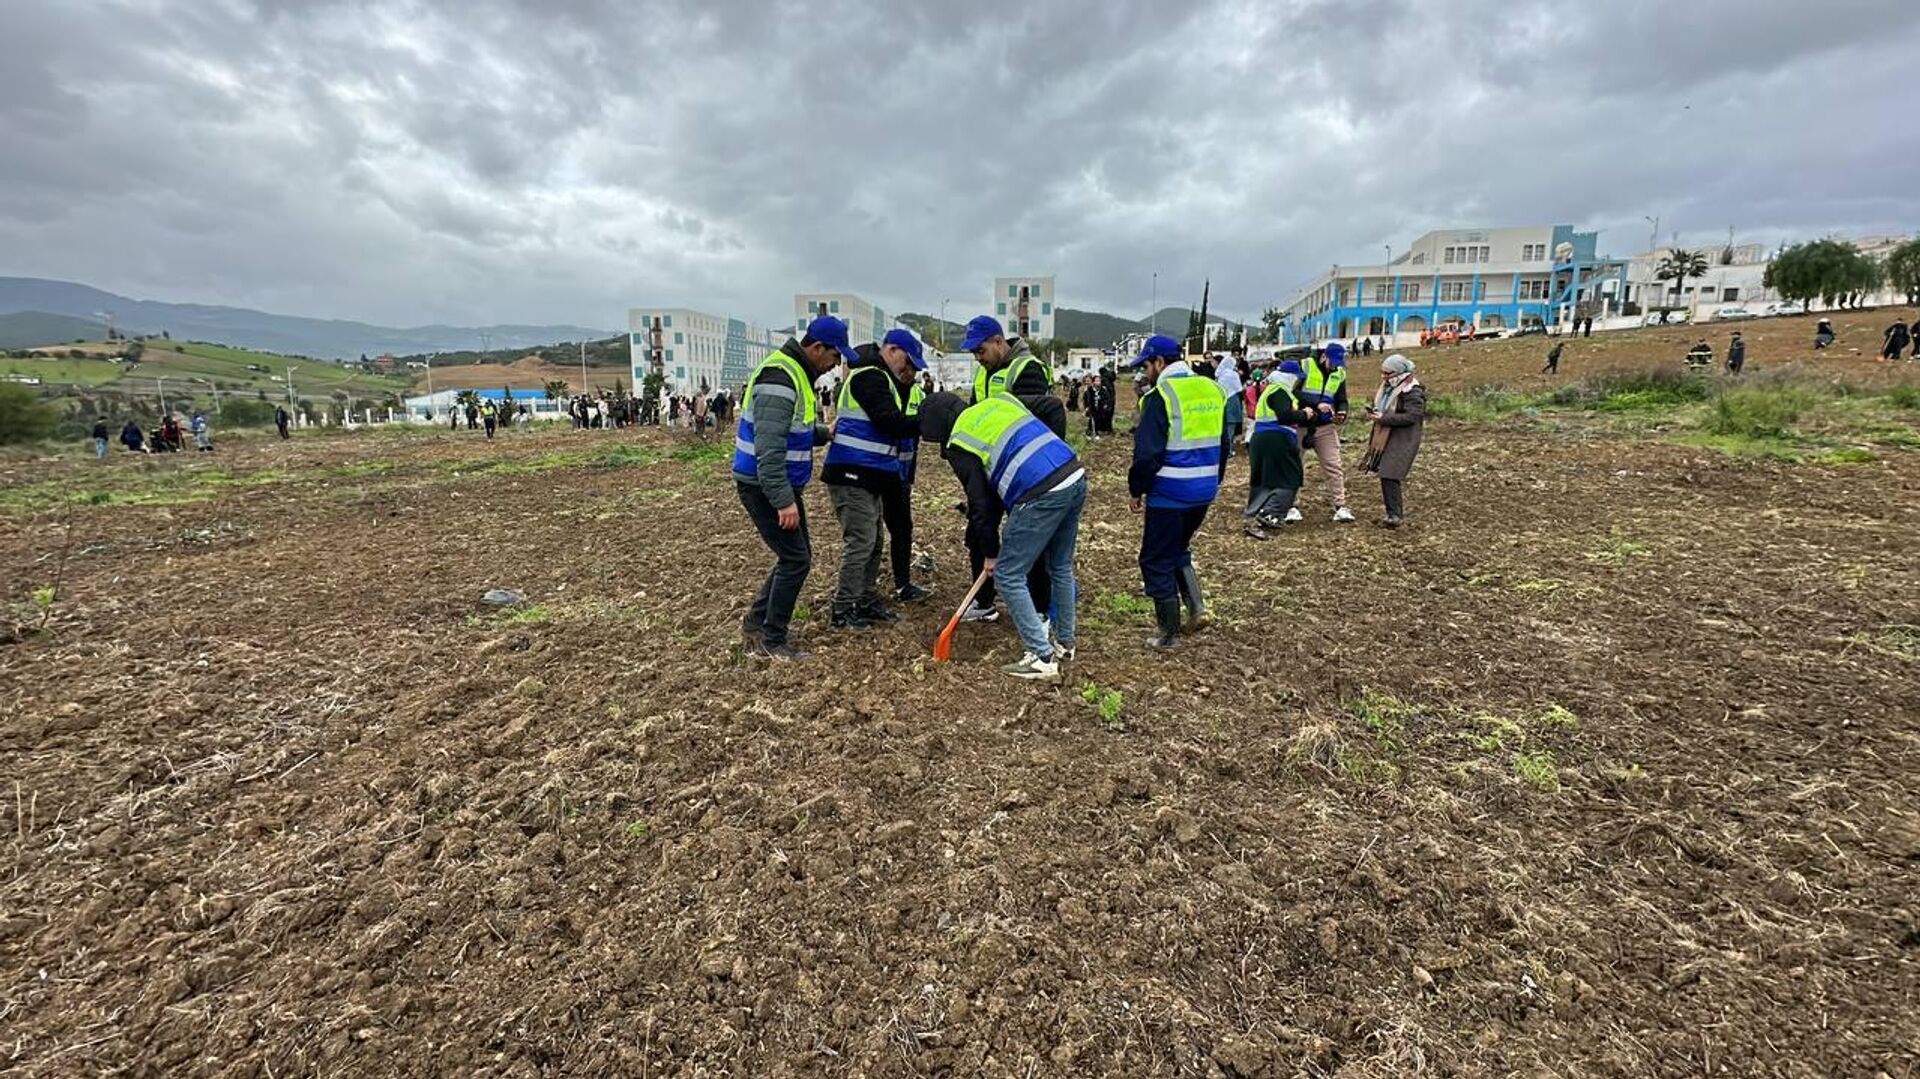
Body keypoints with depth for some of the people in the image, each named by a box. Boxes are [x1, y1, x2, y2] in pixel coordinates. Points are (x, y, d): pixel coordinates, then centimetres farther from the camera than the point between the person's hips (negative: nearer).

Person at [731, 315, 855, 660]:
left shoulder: (797, 373, 12)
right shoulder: (778, 380, -22)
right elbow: (769, 449, -28)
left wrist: (827, 434, 13)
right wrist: (784, 500, -29)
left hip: (782, 485, 10)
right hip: (763, 486, -10)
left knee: (797, 555, 15)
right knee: (795, 559, -5)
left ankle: (756, 621, 27)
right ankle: (771, 641, 8)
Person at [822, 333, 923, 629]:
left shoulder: (881, 378, 21)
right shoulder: (869, 376, -13)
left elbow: (893, 419, 15)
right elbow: (891, 423, -20)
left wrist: (904, 384, 4)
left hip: (868, 476, 11)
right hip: (852, 474, -11)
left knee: (874, 542, 15)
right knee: (859, 543, -7)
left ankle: (867, 602, 25)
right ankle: (843, 611, 1)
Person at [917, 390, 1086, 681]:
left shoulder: (959, 444, 3)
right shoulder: (1000, 399, 20)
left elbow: (980, 502, 4)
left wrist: (990, 552, 16)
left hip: (1041, 497, -8)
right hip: (1076, 477, 8)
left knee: (1008, 576, 5)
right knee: (1061, 567, 24)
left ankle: (1042, 657, 6)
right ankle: (1064, 642, 39)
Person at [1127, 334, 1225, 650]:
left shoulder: (1160, 396, -14)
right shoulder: (1212, 389, 9)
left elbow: (1147, 453, -18)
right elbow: (1224, 443, 16)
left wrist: (1137, 490, -5)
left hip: (1170, 493, -7)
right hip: (1204, 490, 8)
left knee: (1157, 561, 6)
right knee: (1178, 549, 26)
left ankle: (1169, 634, 13)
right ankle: (1198, 608, 14)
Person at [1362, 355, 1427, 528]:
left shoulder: (1412, 392, -14)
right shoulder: (1388, 386, 12)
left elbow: (1411, 416, -23)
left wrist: (1383, 418, -25)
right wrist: (1374, 411, 2)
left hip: (1402, 441, -9)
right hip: (1385, 438, 9)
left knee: (1389, 475, -14)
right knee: (1385, 473, 11)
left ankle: (1395, 515, -7)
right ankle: (1397, 508, 26)